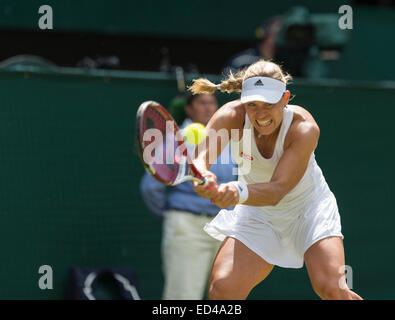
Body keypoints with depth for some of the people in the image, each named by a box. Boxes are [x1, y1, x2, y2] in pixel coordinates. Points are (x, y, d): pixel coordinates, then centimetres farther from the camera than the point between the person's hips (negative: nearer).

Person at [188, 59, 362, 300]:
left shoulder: (304, 128, -29)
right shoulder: (232, 117, -23)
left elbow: (278, 190, -37)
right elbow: (200, 156, -36)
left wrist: (238, 192, -58)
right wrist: (203, 178, -61)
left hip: (309, 207, -2)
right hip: (257, 215, 2)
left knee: (332, 289, -22)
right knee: (223, 288, -16)